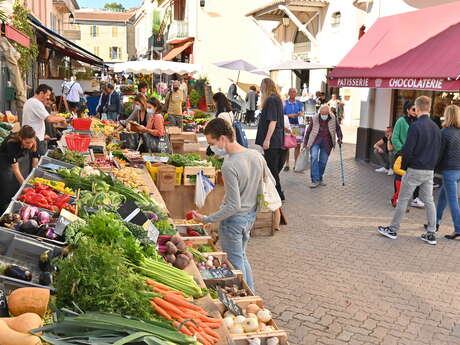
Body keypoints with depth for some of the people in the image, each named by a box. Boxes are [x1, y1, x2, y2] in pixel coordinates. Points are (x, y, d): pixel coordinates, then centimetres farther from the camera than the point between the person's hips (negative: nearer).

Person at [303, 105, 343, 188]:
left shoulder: (333, 118, -3)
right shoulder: (315, 118, -8)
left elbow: (338, 128, 12)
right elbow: (309, 130, 1)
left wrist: (339, 138, 4)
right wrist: (305, 142, 3)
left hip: (326, 143, 2)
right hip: (315, 141, -2)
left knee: (323, 161, 4)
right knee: (314, 158, -18)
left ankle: (320, 178, 24)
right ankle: (315, 180, -17)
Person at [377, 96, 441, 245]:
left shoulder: (416, 126, -15)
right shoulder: (436, 127, 7)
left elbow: (408, 149, -17)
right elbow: (438, 150, 11)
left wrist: (404, 166, -4)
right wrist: (432, 165, 16)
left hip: (415, 170, -6)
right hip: (430, 171, 6)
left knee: (403, 199, 3)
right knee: (429, 201, 11)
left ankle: (393, 230, 11)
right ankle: (431, 234, 14)